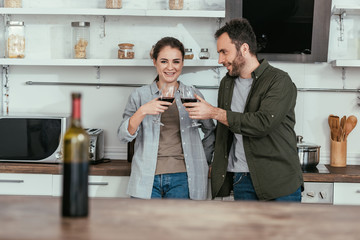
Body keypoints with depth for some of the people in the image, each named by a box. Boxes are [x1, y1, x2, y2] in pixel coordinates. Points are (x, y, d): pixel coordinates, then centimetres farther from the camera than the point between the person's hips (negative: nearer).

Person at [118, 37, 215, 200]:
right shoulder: (140, 95, 7)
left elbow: (210, 132, 24)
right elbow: (123, 136, -3)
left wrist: (203, 161, 15)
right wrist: (142, 112, -17)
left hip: (182, 179, 1)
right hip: (147, 179, 0)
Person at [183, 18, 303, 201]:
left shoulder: (279, 81, -8)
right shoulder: (226, 83, 15)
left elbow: (263, 123, -22)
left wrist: (215, 113, -17)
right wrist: (218, 165, 17)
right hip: (241, 180, 5)